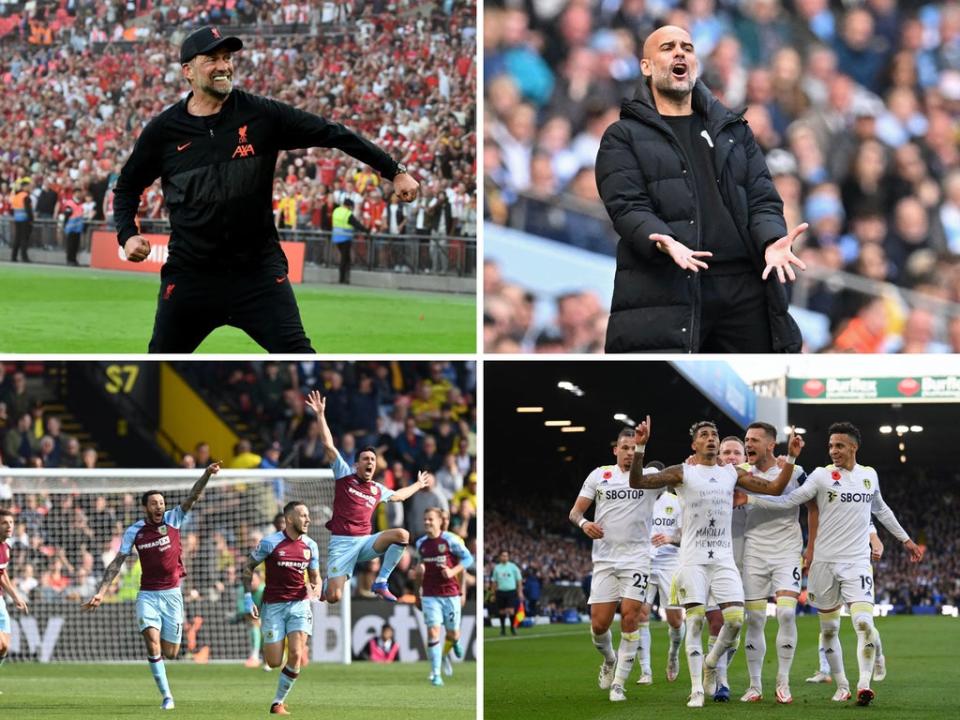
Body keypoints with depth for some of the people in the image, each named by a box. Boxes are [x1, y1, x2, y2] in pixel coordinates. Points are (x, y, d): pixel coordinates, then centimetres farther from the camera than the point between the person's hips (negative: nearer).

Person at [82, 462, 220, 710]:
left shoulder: (173, 520, -2)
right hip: (147, 594, -1)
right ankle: (166, 696, -14)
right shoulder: (134, 532, -2)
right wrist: (100, 593, -6)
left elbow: (193, 497, -12)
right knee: (152, 641, -20)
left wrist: (207, 474, -29)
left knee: (170, 653, 3)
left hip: (171, 594, 1)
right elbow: (117, 563, 0)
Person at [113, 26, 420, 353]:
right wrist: (127, 235, -4)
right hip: (190, 273, 1)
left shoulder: (261, 114, -4)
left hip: (258, 268, -1)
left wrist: (394, 171, -6)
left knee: (296, 355, -12)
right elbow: (128, 187, 13)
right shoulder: (163, 130, -2)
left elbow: (331, 133, -3)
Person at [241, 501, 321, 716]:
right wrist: (248, 598, -5)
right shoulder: (270, 543, -8)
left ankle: (278, 702, 1)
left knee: (296, 655, -15)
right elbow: (248, 567, 2)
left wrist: (316, 589, -8)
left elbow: (315, 576, 16)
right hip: (274, 605, -3)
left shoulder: (310, 546, 4)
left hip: (299, 603, 3)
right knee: (274, 662, -4)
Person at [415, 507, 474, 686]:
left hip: (450, 594, -2)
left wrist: (452, 571, -17)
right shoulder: (420, 543, 5)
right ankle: (435, 674, -9)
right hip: (430, 595, 2)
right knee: (433, 631, -12)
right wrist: (419, 571, 1)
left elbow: (468, 559, -3)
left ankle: (455, 641, 49)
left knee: (452, 633, 8)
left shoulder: (450, 540, -8)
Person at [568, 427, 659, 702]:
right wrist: (584, 523, -14)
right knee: (599, 624, -2)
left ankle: (618, 683, -2)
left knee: (631, 617, -12)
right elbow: (575, 511, 10)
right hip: (604, 559, 2)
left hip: (636, 558, -2)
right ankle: (609, 660, 31)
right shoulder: (599, 475, 9)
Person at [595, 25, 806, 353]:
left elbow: (762, 199, 13)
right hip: (665, 291, -4)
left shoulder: (735, 132, 23)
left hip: (743, 289, 4)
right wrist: (663, 243, -25)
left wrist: (772, 240, -10)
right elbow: (627, 207, -3)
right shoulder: (623, 137, 10)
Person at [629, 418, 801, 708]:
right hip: (693, 559, -3)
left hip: (724, 558, 3)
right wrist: (640, 447, -22)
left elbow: (775, 488, 14)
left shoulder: (732, 474, 12)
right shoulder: (682, 473, 1)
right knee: (695, 620, -9)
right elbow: (637, 483, -8)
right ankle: (697, 689, -4)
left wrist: (791, 457, 4)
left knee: (735, 619, -9)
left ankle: (711, 663, 19)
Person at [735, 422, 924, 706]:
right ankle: (841, 685, 17)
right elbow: (789, 501, -7)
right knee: (829, 629, 5)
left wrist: (905, 539, 34)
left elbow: (880, 509, 26)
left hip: (857, 561, 1)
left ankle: (864, 684, -17)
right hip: (825, 562, -1)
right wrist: (749, 499, -16)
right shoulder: (822, 475, -2)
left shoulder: (869, 475, 8)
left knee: (864, 624, -16)